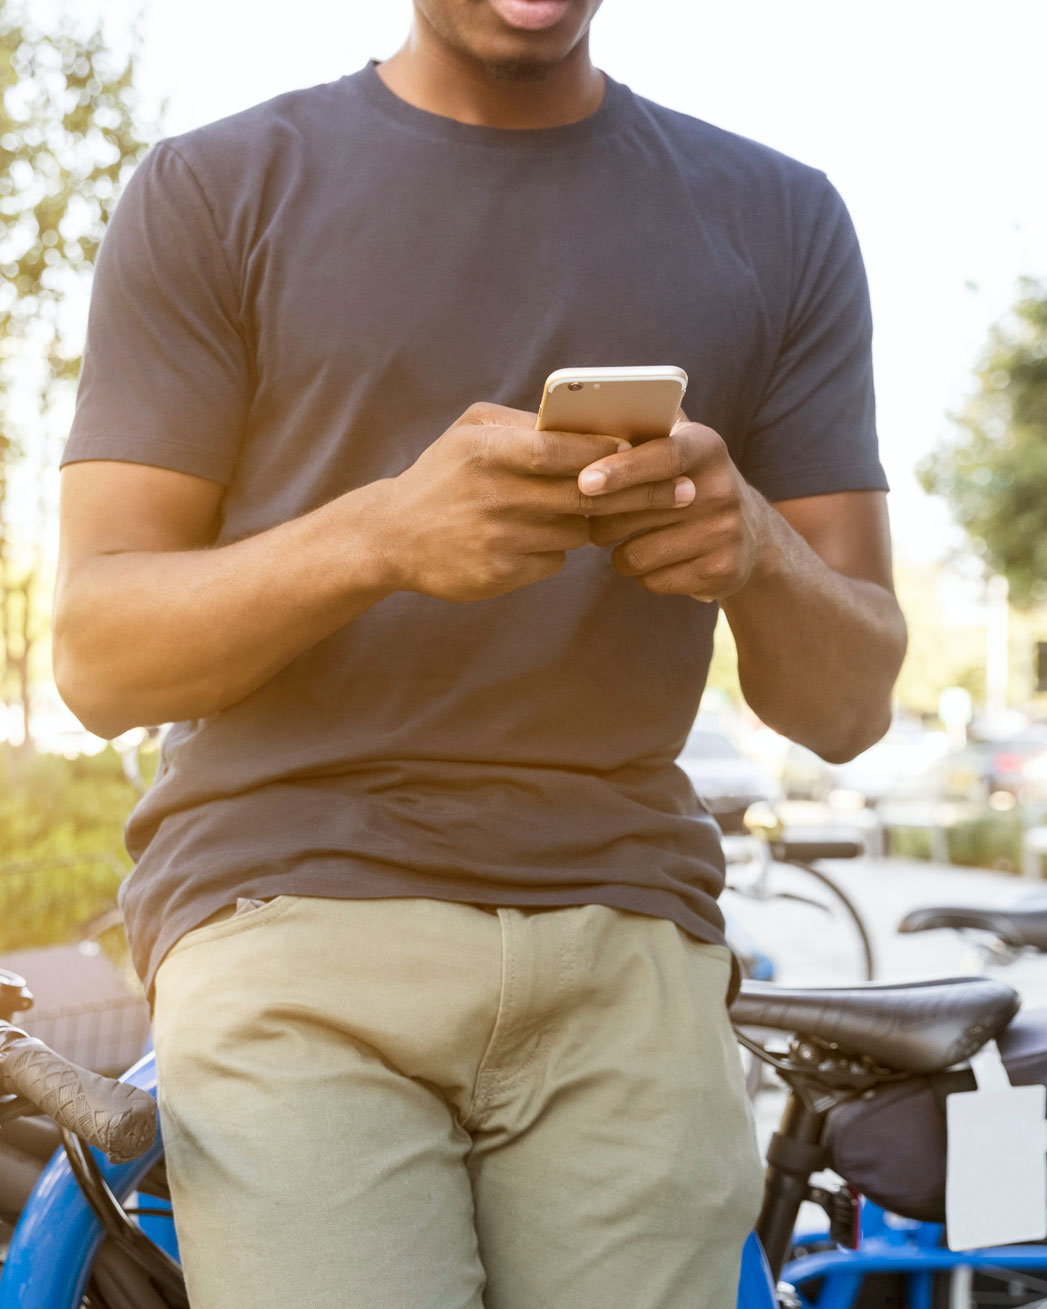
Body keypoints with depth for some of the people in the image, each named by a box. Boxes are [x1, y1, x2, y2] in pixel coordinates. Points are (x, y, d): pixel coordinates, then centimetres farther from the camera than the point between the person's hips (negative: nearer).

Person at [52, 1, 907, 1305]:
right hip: (290, 917, -2)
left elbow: (849, 701, 10)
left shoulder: (781, 219, 12)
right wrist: (384, 534, -19)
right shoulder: (215, 190, 6)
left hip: (626, 950, 3)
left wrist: (755, 550, -14)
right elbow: (95, 656, -1)